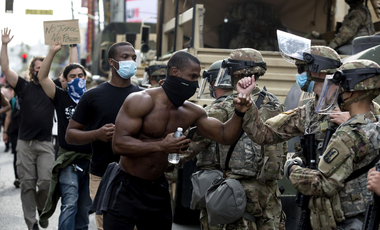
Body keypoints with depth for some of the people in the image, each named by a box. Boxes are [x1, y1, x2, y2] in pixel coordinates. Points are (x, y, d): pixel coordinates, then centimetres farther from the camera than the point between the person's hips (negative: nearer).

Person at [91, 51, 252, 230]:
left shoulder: (192, 113, 3)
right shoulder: (141, 101, -16)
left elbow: (225, 136, 4)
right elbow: (118, 144, -23)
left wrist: (239, 113, -14)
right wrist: (161, 146, -30)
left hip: (157, 189, 6)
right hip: (126, 188, -6)